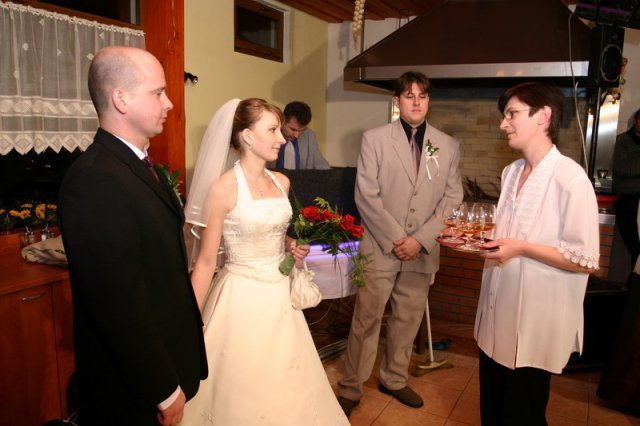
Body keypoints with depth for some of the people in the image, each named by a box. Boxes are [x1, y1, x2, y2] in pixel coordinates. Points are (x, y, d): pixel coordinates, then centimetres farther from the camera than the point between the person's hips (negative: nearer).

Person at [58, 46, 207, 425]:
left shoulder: (138, 165, 6)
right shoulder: (96, 179, -25)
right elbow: (119, 302, -26)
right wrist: (165, 390, -18)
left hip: (165, 361, 8)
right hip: (136, 392, -8)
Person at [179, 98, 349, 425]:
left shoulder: (281, 182, 3)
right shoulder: (223, 189, -16)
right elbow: (205, 263, -13)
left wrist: (293, 246, 0)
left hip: (280, 296, 6)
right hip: (242, 299, -6)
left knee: (286, 389, 19)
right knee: (242, 394, 10)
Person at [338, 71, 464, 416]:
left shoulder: (448, 146, 7)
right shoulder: (374, 139, -1)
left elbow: (452, 199, 3)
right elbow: (366, 195, -6)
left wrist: (420, 239, -8)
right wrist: (395, 239, -12)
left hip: (422, 251, 3)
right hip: (380, 247, -3)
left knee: (408, 319, 13)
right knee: (366, 319, 2)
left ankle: (394, 379, 33)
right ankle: (350, 389, 18)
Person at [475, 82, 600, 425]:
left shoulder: (570, 178, -19)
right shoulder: (510, 172, 7)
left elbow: (587, 261, -18)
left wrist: (522, 249, -25)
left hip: (535, 323, -7)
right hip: (498, 314, 8)